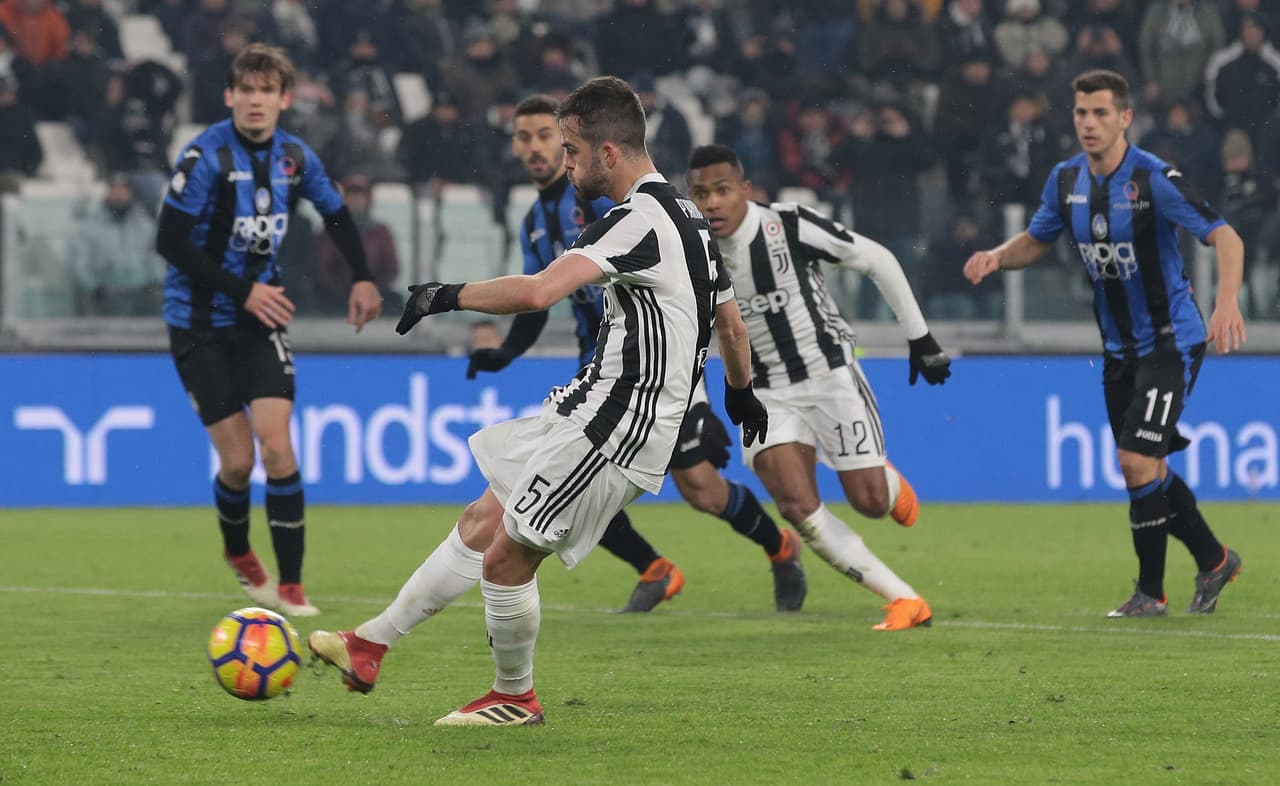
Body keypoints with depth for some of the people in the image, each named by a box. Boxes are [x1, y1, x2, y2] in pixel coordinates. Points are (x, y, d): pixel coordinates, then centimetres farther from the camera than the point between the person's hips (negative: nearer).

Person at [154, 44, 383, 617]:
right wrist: (242, 290, -20)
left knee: (276, 446, -13)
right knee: (237, 461, -4)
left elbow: (336, 214, 19)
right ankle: (238, 553, 28)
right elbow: (170, 242, -18)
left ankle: (290, 587, -6)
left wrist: (362, 278, 9)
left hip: (260, 317, 3)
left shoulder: (295, 158, -1)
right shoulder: (206, 156, -17)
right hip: (200, 325, -3)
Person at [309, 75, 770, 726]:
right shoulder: (686, 216, 13)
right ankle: (369, 647, 21)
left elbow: (538, 291, -31)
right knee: (482, 523, 14)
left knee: (506, 556, -2)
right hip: (589, 411, 10)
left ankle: (515, 696, 17)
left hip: (615, 429, -10)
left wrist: (448, 295, -17)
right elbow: (732, 326, 24)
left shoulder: (639, 220, -19)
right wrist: (741, 394, 42)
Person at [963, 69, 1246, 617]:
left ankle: (1151, 592, -2)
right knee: (1144, 470, 10)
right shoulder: (1066, 179, -1)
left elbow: (1225, 238, -26)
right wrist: (997, 256, -7)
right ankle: (1214, 561, 30)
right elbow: (1035, 240, 15)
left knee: (1137, 460, -15)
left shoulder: (1153, 178, -20)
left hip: (1170, 341, -7)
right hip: (1119, 348, 7)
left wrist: (1227, 301, -43)